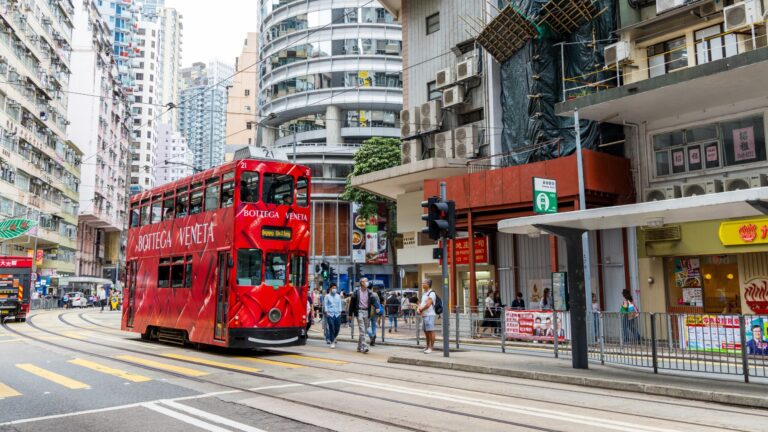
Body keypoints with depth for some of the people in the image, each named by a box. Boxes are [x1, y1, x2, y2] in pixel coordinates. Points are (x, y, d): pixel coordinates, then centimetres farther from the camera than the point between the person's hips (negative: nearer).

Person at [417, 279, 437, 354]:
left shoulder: (431, 293, -11)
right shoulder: (424, 293, 19)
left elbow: (428, 305, -18)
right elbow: (421, 303, 21)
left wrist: (421, 309, -5)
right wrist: (418, 309, 1)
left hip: (430, 315, -9)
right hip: (424, 315, 10)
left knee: (430, 331, -8)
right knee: (426, 331, 13)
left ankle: (431, 347, -6)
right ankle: (427, 347, 22)